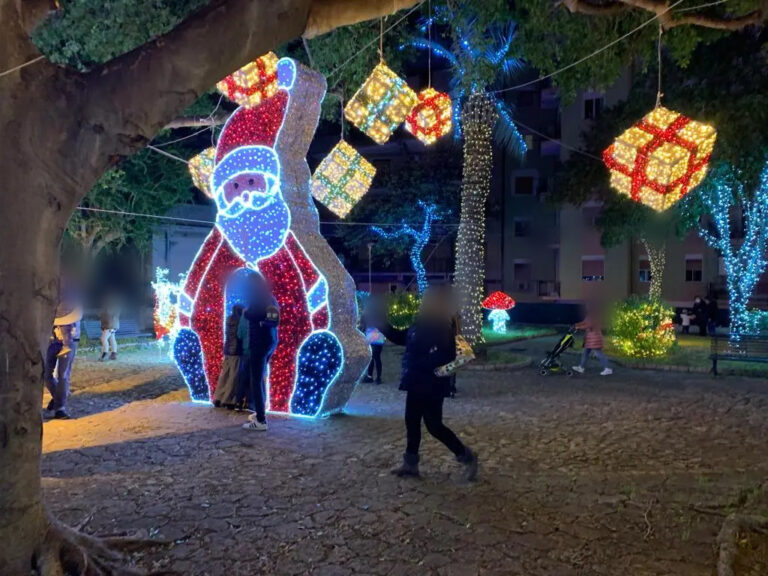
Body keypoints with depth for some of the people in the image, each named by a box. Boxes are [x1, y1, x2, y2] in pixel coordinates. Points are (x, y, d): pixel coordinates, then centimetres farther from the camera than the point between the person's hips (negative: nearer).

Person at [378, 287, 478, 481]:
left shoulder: (441, 328, -19)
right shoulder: (420, 324, 8)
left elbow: (445, 356, -28)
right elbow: (401, 338, 21)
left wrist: (419, 363, -26)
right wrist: (383, 326, 11)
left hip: (431, 385, -10)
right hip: (417, 384, 10)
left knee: (434, 425, -3)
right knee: (412, 422, 15)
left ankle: (467, 457, 13)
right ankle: (410, 463, 28)